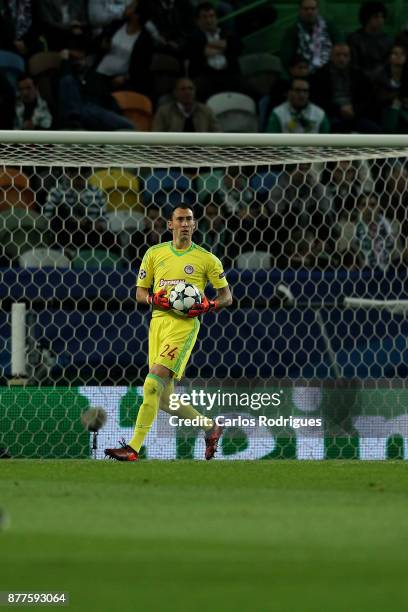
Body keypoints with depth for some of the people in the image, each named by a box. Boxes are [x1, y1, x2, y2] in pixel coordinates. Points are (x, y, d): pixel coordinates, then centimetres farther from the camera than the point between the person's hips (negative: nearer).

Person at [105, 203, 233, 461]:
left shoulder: (206, 259, 3)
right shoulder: (155, 253, 12)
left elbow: (226, 297, 9)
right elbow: (140, 292, 16)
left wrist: (208, 306, -11)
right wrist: (154, 299, -6)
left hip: (184, 325, -5)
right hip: (158, 322, 5)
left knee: (152, 385, -19)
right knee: (164, 400, 5)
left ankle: (133, 449, -18)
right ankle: (210, 426, 28)